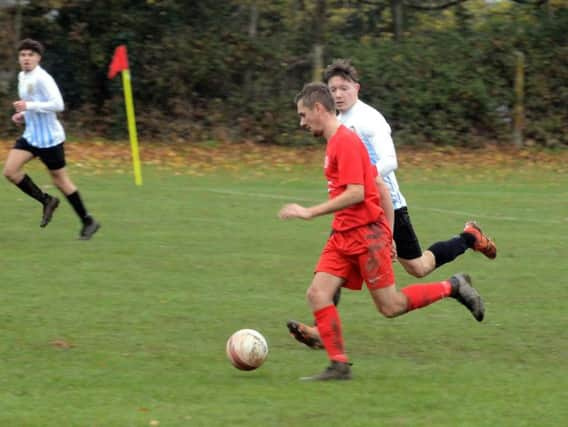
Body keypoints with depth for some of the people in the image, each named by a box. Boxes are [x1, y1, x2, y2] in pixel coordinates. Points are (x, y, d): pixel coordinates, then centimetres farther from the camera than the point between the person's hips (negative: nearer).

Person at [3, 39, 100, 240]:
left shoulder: (42, 78, -17)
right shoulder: (22, 77, 10)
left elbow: (58, 104, -26)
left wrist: (29, 106, -26)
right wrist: (23, 115, 7)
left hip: (49, 138, -8)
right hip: (31, 135, 8)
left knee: (59, 178, 0)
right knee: (10, 171, -5)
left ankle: (88, 221, 13)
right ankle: (47, 201, 9)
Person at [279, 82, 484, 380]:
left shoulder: (346, 141, -15)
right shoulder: (336, 142, 15)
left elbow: (356, 193, -23)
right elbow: (380, 186, 18)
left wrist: (310, 212, -21)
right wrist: (388, 232, 19)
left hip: (366, 234, -9)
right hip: (343, 236, 9)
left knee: (391, 306, -3)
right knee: (317, 294, -5)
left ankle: (452, 287, 14)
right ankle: (339, 366, -3)